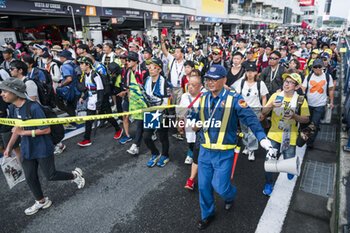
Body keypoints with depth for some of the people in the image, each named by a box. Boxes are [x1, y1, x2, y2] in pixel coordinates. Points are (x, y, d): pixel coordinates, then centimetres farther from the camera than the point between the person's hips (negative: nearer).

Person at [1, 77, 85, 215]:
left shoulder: (33, 107, -24)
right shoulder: (12, 108, 1)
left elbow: (46, 130, -23)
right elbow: (17, 129, 15)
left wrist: (23, 132, -23)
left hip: (42, 148, -7)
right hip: (27, 150, 7)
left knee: (50, 176, 3)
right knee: (30, 178, 15)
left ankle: (75, 175, 29)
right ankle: (41, 202, 37)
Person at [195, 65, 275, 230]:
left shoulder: (234, 99, -9)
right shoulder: (202, 99, 4)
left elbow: (251, 120, -17)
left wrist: (264, 140, -25)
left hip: (224, 154, -4)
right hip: (205, 151, 4)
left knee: (220, 186, 3)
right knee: (203, 185, 12)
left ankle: (230, 196, 42)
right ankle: (207, 215, 39)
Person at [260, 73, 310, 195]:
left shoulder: (301, 100, -2)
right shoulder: (276, 96, -1)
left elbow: (306, 119, 0)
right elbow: (264, 113, -3)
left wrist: (294, 116, -20)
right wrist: (271, 105, -23)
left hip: (290, 137, 0)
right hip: (273, 134, 1)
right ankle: (269, 184, 22)